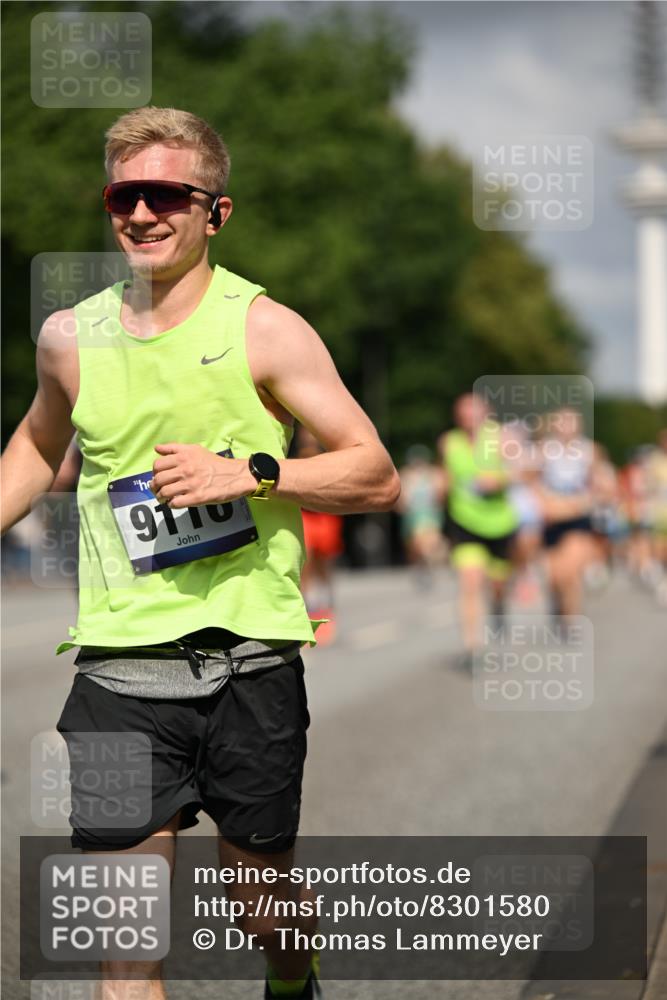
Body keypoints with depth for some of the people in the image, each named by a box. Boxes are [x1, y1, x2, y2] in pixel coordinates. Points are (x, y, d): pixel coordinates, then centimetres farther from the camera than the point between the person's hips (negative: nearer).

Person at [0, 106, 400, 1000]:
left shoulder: (265, 330, -4)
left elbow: (376, 477, -5)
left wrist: (247, 472, -17)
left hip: (250, 660, -1)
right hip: (122, 666, 2)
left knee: (262, 906, 13)